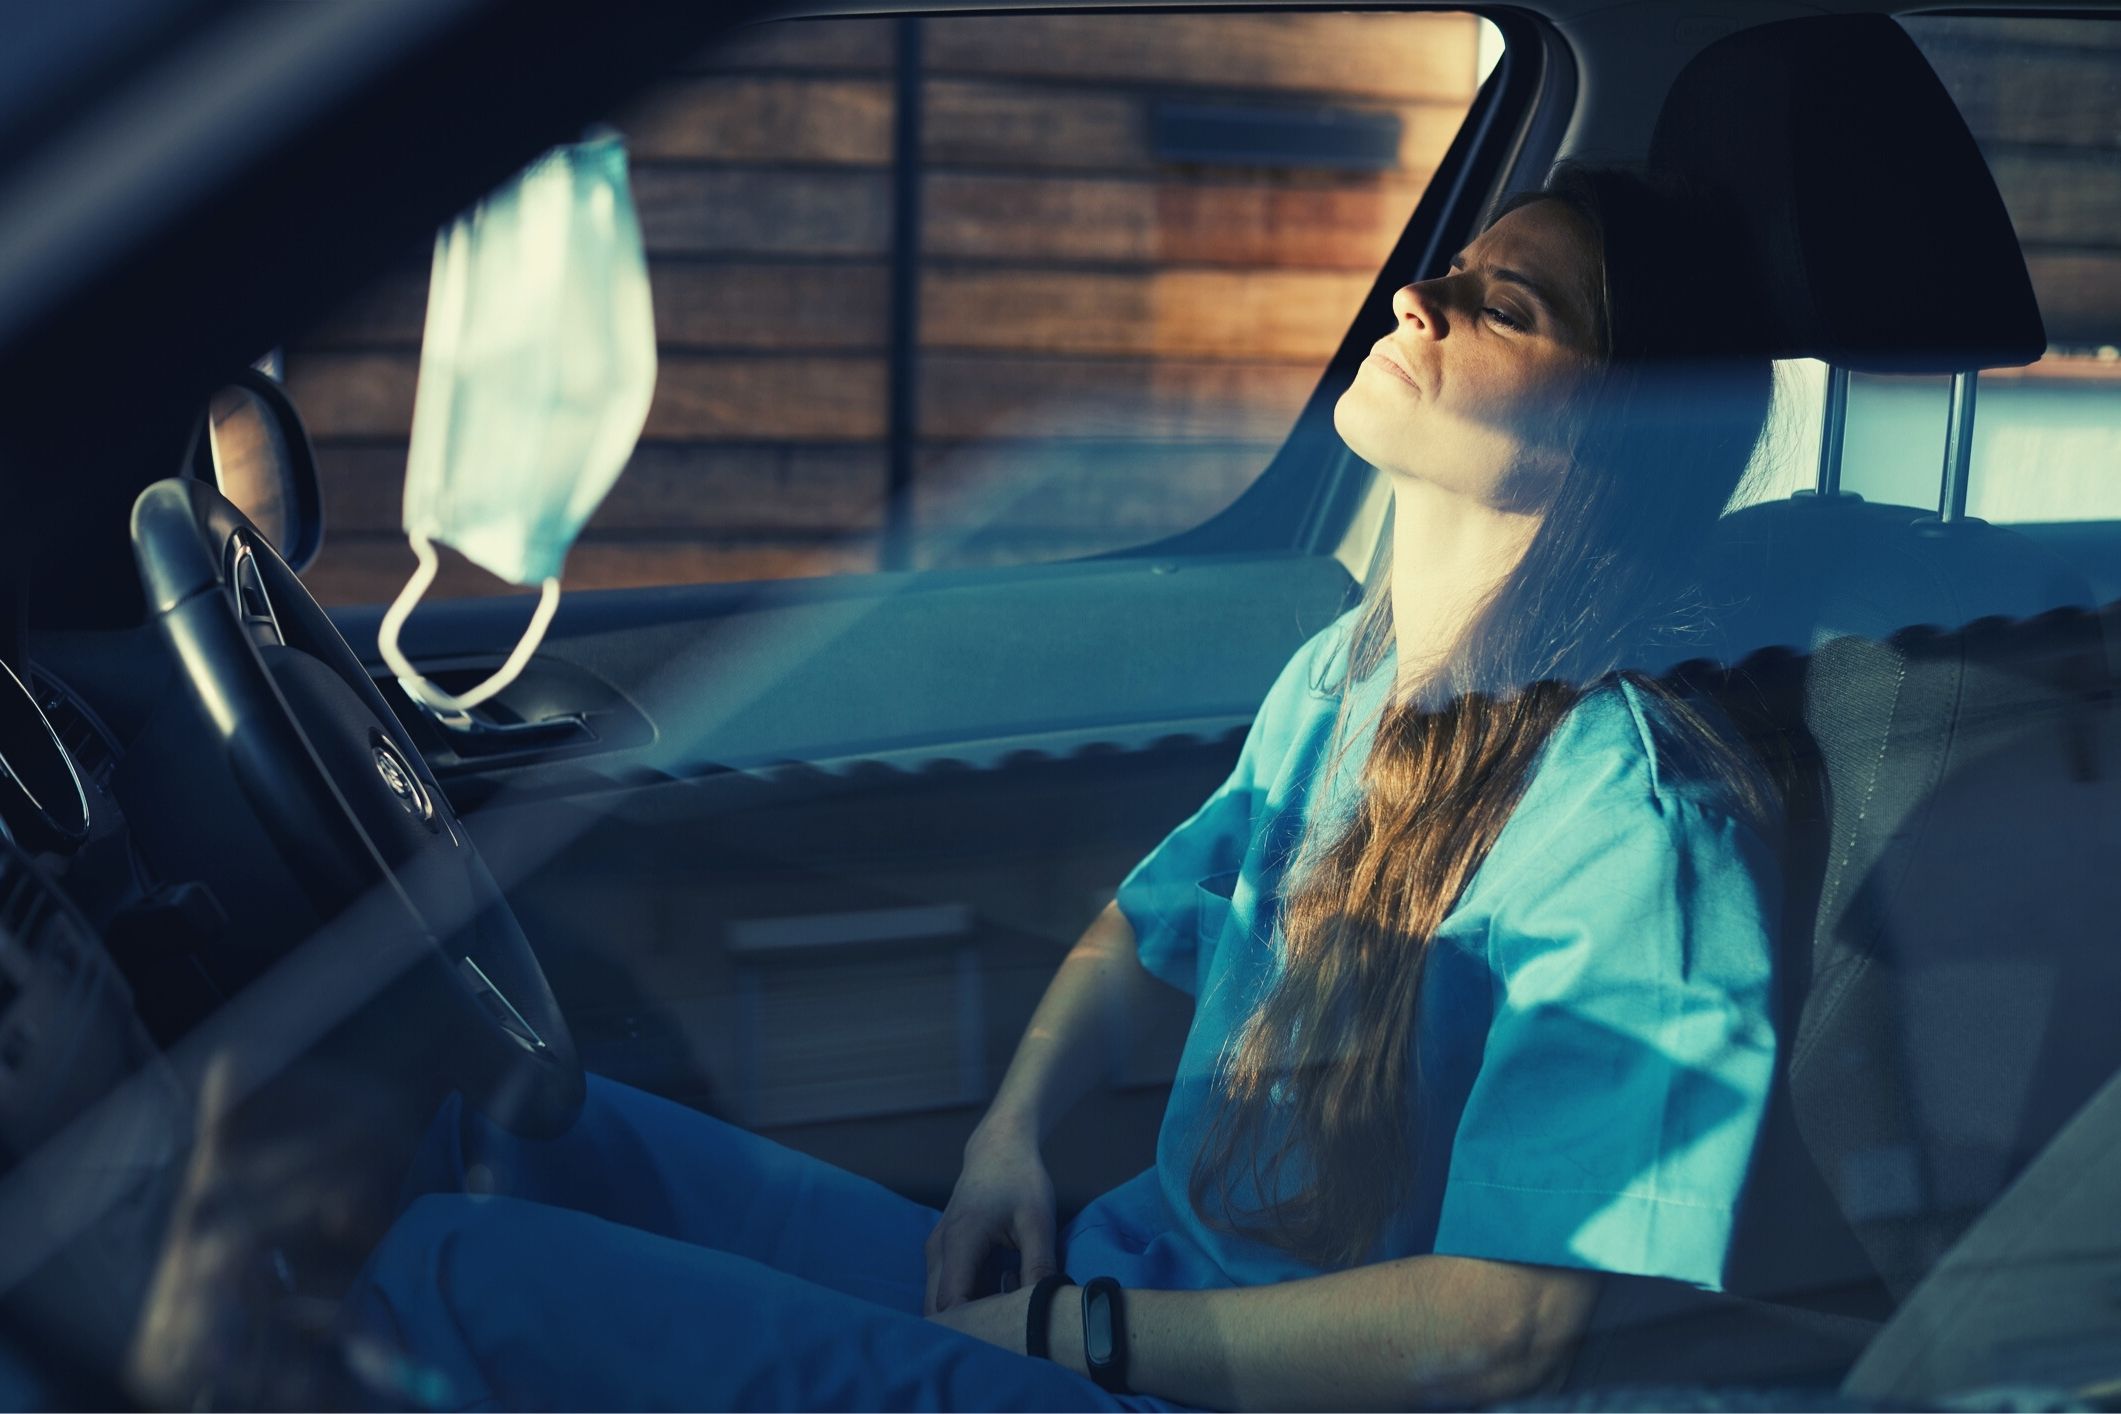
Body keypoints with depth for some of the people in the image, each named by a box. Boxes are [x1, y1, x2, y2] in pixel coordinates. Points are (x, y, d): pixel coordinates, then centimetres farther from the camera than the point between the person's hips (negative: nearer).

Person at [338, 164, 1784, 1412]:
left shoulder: (1631, 823, -20)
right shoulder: (1343, 674, 6)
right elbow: (1149, 922, 23)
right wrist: (1008, 1143, 4)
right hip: (1102, 1274, 8)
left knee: (459, 1273, -19)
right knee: (520, 1126, 3)